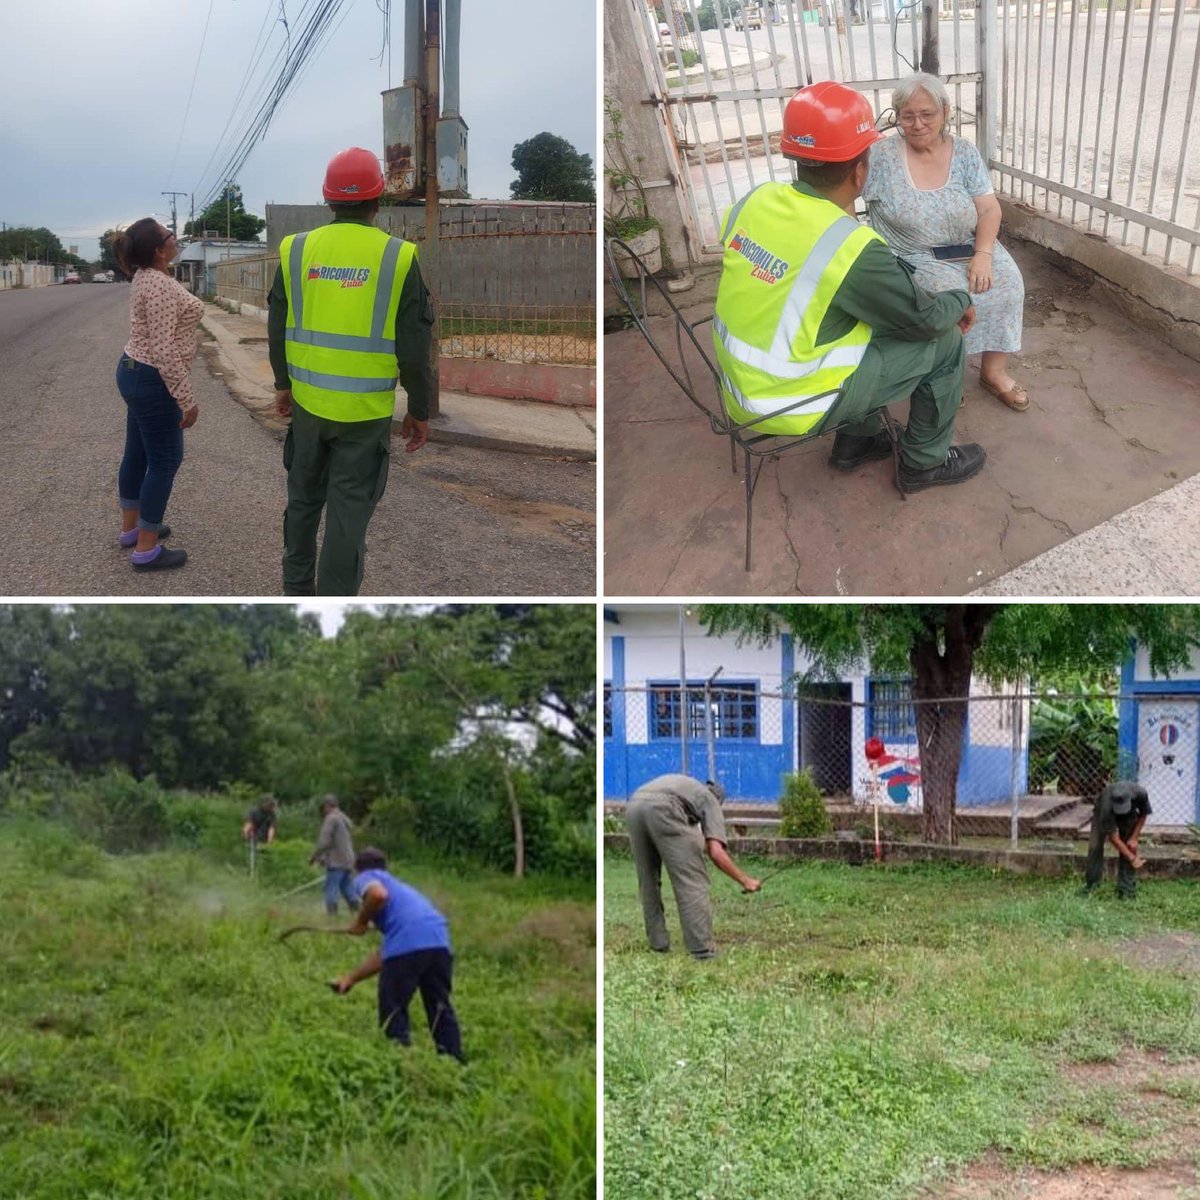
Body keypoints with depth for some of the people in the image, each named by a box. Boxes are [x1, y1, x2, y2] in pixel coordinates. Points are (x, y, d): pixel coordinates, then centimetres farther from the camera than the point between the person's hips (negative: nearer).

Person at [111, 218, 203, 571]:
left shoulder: (147, 276, 7)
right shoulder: (159, 285, -24)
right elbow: (164, 350, -26)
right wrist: (186, 399, -23)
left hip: (134, 371, 10)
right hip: (152, 380, -10)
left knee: (138, 453, 18)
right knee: (164, 460, -2)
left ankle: (130, 528, 30)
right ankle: (146, 550, 2)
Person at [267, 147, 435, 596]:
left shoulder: (297, 250, -2)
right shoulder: (398, 258, -11)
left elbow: (277, 328, 7)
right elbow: (415, 347, -9)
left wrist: (283, 383, 22)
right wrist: (420, 411, 2)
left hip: (307, 401, 4)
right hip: (367, 410, -3)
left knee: (304, 496, 21)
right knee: (349, 511, 4)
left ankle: (296, 586, 35)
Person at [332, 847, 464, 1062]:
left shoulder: (365, 877, 19)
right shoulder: (398, 886, 38)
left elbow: (378, 894, -10)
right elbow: (383, 955, 38)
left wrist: (361, 922, 8)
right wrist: (351, 978, 44)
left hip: (406, 944, -7)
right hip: (440, 941, 7)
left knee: (393, 1011, 9)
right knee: (440, 1008, 20)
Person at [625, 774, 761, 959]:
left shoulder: (684, 786, 42)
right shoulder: (711, 801, 25)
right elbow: (716, 852, 10)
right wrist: (745, 880, 19)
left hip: (633, 807, 6)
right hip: (662, 808, -6)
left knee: (648, 880, 20)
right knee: (692, 880, 2)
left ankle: (658, 943, 22)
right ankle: (701, 948, -1)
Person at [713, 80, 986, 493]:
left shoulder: (753, 201, -6)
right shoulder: (851, 247, -25)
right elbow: (926, 319, -12)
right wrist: (961, 301, 10)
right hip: (792, 404, -7)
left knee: (873, 319, 28)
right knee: (944, 343, 4)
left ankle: (857, 440, 37)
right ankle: (926, 462, 21)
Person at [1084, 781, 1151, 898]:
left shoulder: (1140, 794, -37)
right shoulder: (1106, 808, -44)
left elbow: (1143, 814, -14)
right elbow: (1113, 838, -35)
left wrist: (1134, 838, -19)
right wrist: (1132, 858, -33)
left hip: (1129, 815, 2)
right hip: (1101, 812, -2)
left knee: (1130, 846, -12)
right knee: (1095, 846, -16)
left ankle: (1126, 891, -4)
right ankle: (1090, 886, 1)